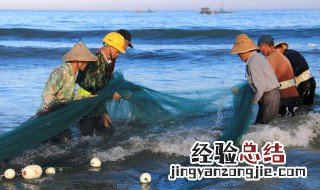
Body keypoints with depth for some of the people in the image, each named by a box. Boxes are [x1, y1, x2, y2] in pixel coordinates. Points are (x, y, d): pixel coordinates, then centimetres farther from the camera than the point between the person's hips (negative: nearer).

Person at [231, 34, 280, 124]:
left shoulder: (253, 63, -20)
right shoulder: (257, 57, 11)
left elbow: (261, 86, -23)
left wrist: (254, 101, -9)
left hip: (269, 96, -10)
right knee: (259, 124, 13)